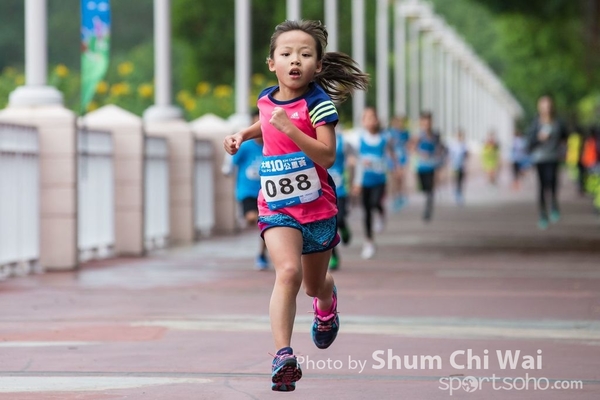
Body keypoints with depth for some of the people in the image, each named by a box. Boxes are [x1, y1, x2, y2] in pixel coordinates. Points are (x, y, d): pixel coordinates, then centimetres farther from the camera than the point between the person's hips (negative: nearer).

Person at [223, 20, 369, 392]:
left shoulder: (318, 103, -17)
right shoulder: (266, 98, 0)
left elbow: (327, 156, -27)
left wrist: (291, 129, -35)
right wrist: (243, 134, 8)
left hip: (317, 206, -2)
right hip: (277, 206, 2)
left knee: (314, 284, 18)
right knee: (288, 271, -23)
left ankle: (326, 303, 57)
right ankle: (283, 355, -26)